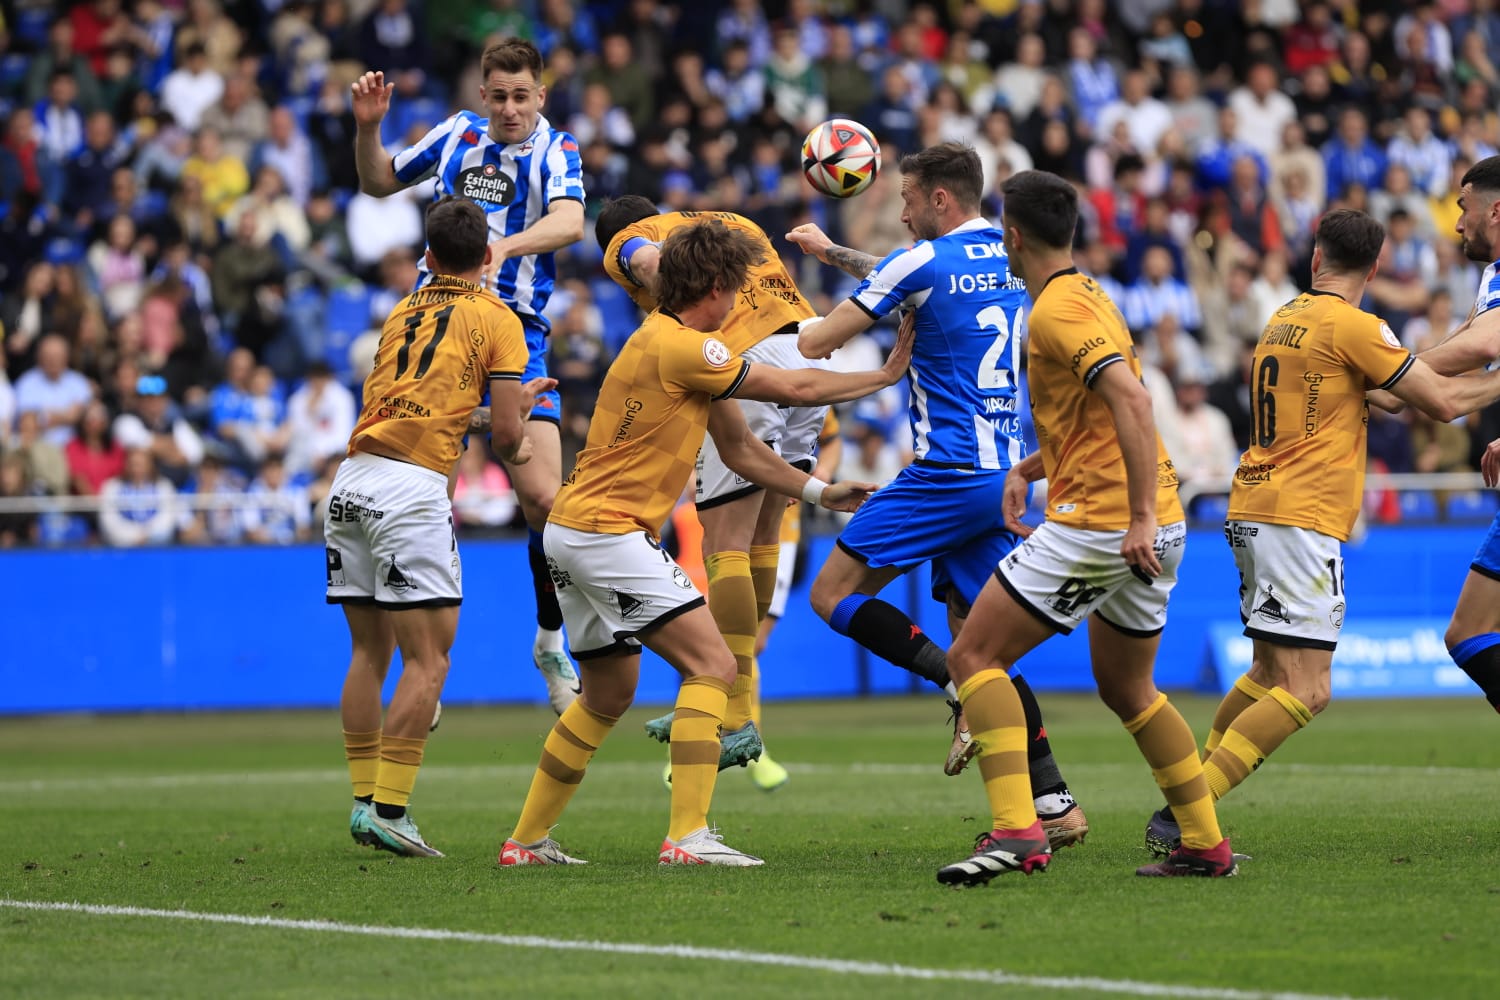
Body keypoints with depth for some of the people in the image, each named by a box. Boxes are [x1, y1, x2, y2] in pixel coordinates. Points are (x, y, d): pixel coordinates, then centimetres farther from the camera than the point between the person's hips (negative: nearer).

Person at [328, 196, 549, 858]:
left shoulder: (402, 312, 20)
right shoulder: (496, 319, 3)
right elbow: (505, 434, -1)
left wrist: (512, 399, 40)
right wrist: (515, 447, 23)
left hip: (351, 482, 6)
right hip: (412, 489, -6)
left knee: (369, 652, 13)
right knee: (428, 659, -3)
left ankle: (364, 801, 13)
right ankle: (390, 809, -11)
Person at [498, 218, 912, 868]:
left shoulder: (676, 345, 15)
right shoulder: (678, 347, -17)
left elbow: (739, 449, 20)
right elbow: (795, 389, -12)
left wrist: (820, 492, 15)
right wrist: (885, 375, -1)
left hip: (573, 532, 11)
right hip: (609, 530, -11)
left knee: (609, 694, 20)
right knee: (711, 664, -14)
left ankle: (527, 840, 26)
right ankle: (688, 836, -22)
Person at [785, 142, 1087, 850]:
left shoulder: (925, 262, -9)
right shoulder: (1006, 258, 14)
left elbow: (817, 343, -4)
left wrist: (793, 332, 18)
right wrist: (831, 251, 41)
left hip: (950, 469, -8)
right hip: (1003, 470, 8)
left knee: (833, 593, 0)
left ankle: (965, 693, -15)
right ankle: (1053, 799, 0)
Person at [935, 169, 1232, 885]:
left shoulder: (1056, 310, -12)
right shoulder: (1087, 296, 20)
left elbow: (1131, 399, -25)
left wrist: (1141, 515, -29)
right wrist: (1027, 469, 23)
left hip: (1096, 522, -10)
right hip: (1153, 529, 10)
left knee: (974, 656, -6)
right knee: (1125, 688, 24)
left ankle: (1016, 830, -20)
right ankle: (1206, 845, 21)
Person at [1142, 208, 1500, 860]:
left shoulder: (1285, 319, 15)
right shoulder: (1351, 325, -10)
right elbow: (1444, 403, -6)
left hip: (1255, 512, 9)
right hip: (1300, 518, -9)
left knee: (1271, 672, 19)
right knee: (1306, 689, -12)